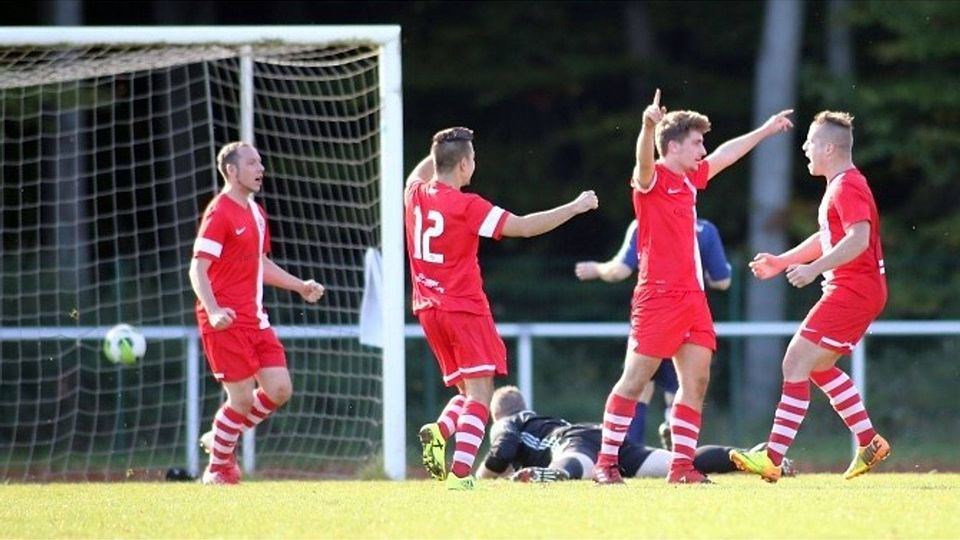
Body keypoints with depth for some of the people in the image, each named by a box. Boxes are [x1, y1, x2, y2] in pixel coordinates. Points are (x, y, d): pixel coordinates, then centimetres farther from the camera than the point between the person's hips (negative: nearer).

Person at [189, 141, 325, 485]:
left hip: (255, 319, 8)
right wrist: (212, 310, -31)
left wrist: (301, 286, 24)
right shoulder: (219, 213, -11)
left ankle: (222, 440, 21)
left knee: (279, 389, 1)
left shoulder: (256, 213, 16)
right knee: (242, 398, -7)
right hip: (226, 321, -8)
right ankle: (217, 470, 11)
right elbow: (198, 269, -17)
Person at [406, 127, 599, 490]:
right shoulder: (467, 206, -14)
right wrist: (576, 207, -5)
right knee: (480, 395, -9)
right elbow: (524, 227, -14)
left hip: (428, 309, 7)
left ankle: (440, 431, -13)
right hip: (464, 308, -7)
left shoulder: (415, 195, 5)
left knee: (469, 391, 16)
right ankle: (461, 473, -24)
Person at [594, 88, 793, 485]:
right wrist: (649, 127, -52)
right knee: (635, 379, -6)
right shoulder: (652, 178, -8)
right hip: (658, 296, -8)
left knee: (696, 381, 3)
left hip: (692, 296, 8)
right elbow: (643, 160, -32)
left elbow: (726, 154, 33)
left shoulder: (691, 178, 16)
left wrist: (766, 130, 42)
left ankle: (682, 465, 5)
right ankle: (606, 463, -2)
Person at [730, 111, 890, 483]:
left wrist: (815, 269, -30)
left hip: (852, 291, -11)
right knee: (819, 366, 20)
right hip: (852, 290, 11)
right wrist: (781, 262, 25)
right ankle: (869, 443, 22)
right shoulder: (840, 186, 19)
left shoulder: (847, 187, -15)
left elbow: (859, 239, -28)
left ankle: (773, 458, -17)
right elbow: (826, 239, 30)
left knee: (795, 364, -13)